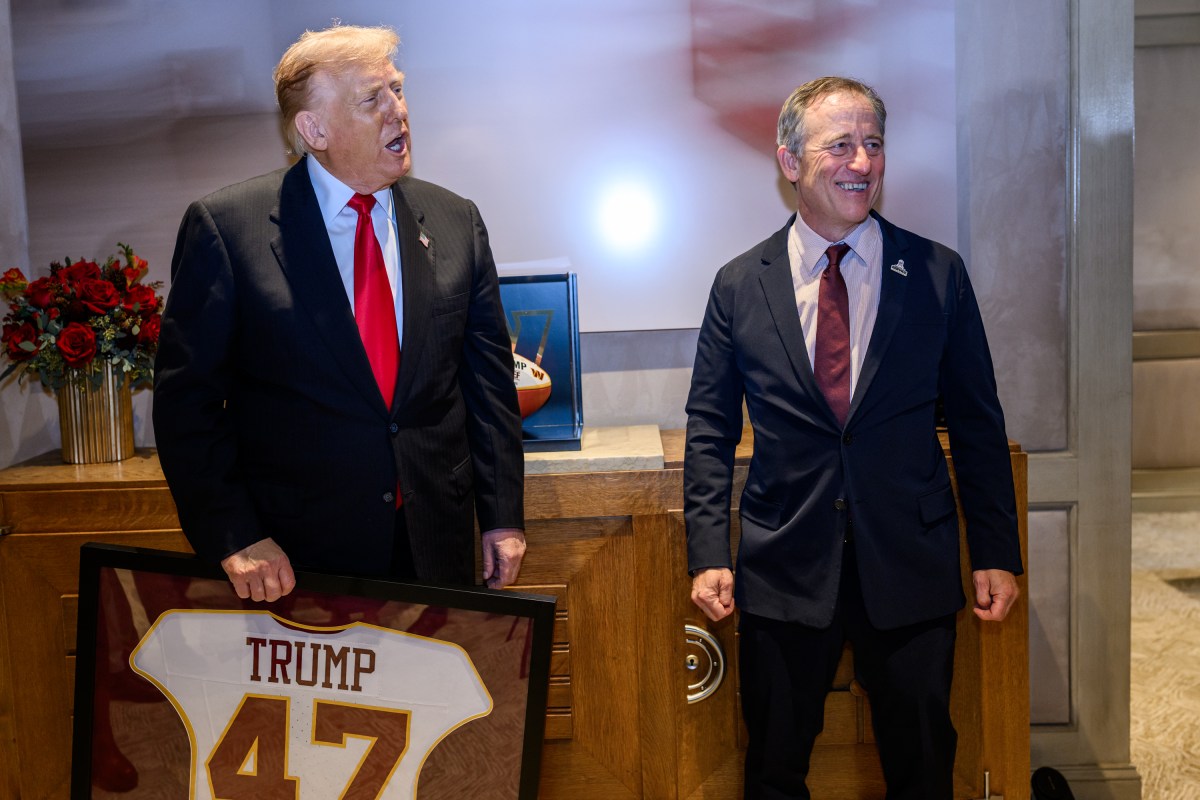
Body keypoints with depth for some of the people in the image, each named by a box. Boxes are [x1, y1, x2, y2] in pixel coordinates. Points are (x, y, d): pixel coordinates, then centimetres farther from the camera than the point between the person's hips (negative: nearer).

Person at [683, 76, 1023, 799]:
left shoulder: (939, 274, 0)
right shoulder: (740, 285, 0)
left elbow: (978, 423, 4)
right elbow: (710, 430, 4)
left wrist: (996, 554, 2)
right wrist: (709, 553, -4)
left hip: (911, 571, 0)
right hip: (783, 572, 0)